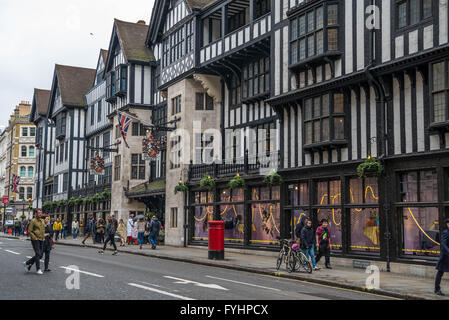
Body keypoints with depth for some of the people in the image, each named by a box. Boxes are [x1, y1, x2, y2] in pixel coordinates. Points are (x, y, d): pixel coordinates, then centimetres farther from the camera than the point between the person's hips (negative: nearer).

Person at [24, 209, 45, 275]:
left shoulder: (42, 221, 13)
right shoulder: (33, 221, -6)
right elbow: (30, 231, -9)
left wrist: (43, 237, 12)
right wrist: (34, 238, -14)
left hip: (41, 240, 7)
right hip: (35, 240, -7)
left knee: (40, 255, 6)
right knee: (38, 254, -10)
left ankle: (28, 263, 24)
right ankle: (38, 269, -3)